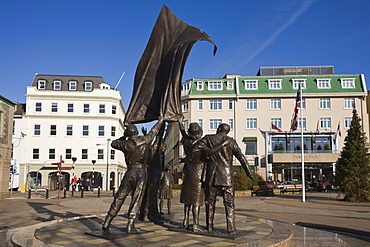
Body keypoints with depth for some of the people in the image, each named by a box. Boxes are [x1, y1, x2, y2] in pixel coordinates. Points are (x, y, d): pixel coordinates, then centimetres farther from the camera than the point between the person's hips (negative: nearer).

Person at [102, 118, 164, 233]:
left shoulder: (125, 144, 2)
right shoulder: (145, 140, 1)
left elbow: (113, 143, 22)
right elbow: (154, 131, 19)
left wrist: (124, 137, 33)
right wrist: (160, 121, 37)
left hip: (130, 173, 1)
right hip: (142, 172, -1)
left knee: (118, 199, 8)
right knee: (136, 200, 0)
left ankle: (106, 223, 10)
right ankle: (130, 226, -4)